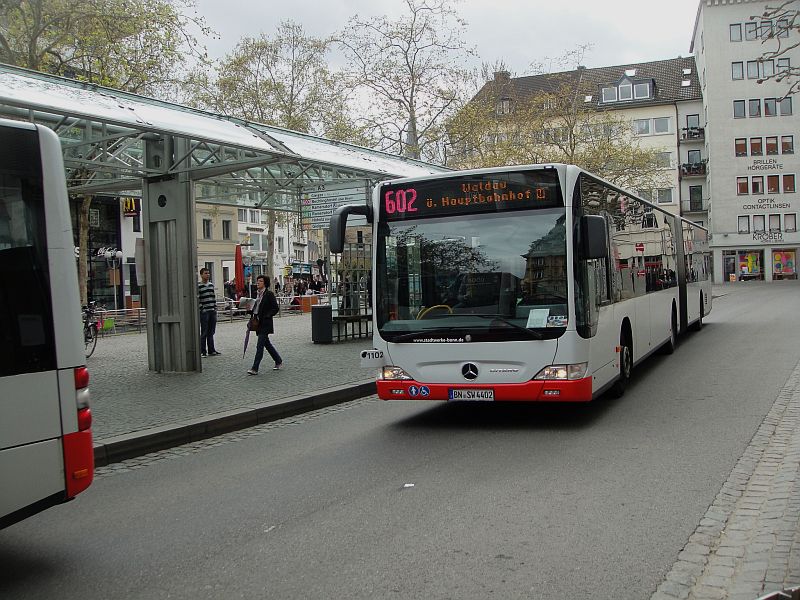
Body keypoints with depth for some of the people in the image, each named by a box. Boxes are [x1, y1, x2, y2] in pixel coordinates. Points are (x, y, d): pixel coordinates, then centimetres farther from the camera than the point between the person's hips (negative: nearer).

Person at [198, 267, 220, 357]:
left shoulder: (211, 285, 13)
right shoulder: (198, 286, -7)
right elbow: (197, 299, -10)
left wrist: (215, 308, 12)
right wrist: (201, 309, -14)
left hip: (212, 311, 6)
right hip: (204, 312, -6)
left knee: (211, 332, 10)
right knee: (204, 333, -2)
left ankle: (211, 350, 16)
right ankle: (203, 351, 4)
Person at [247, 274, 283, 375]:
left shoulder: (269, 294, -11)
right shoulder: (258, 294, 12)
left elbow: (276, 308, -13)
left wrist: (266, 316, -19)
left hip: (265, 323, -9)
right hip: (258, 323, 9)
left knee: (260, 346, -8)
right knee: (267, 344, 16)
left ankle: (255, 369, -7)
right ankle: (279, 362, 30)